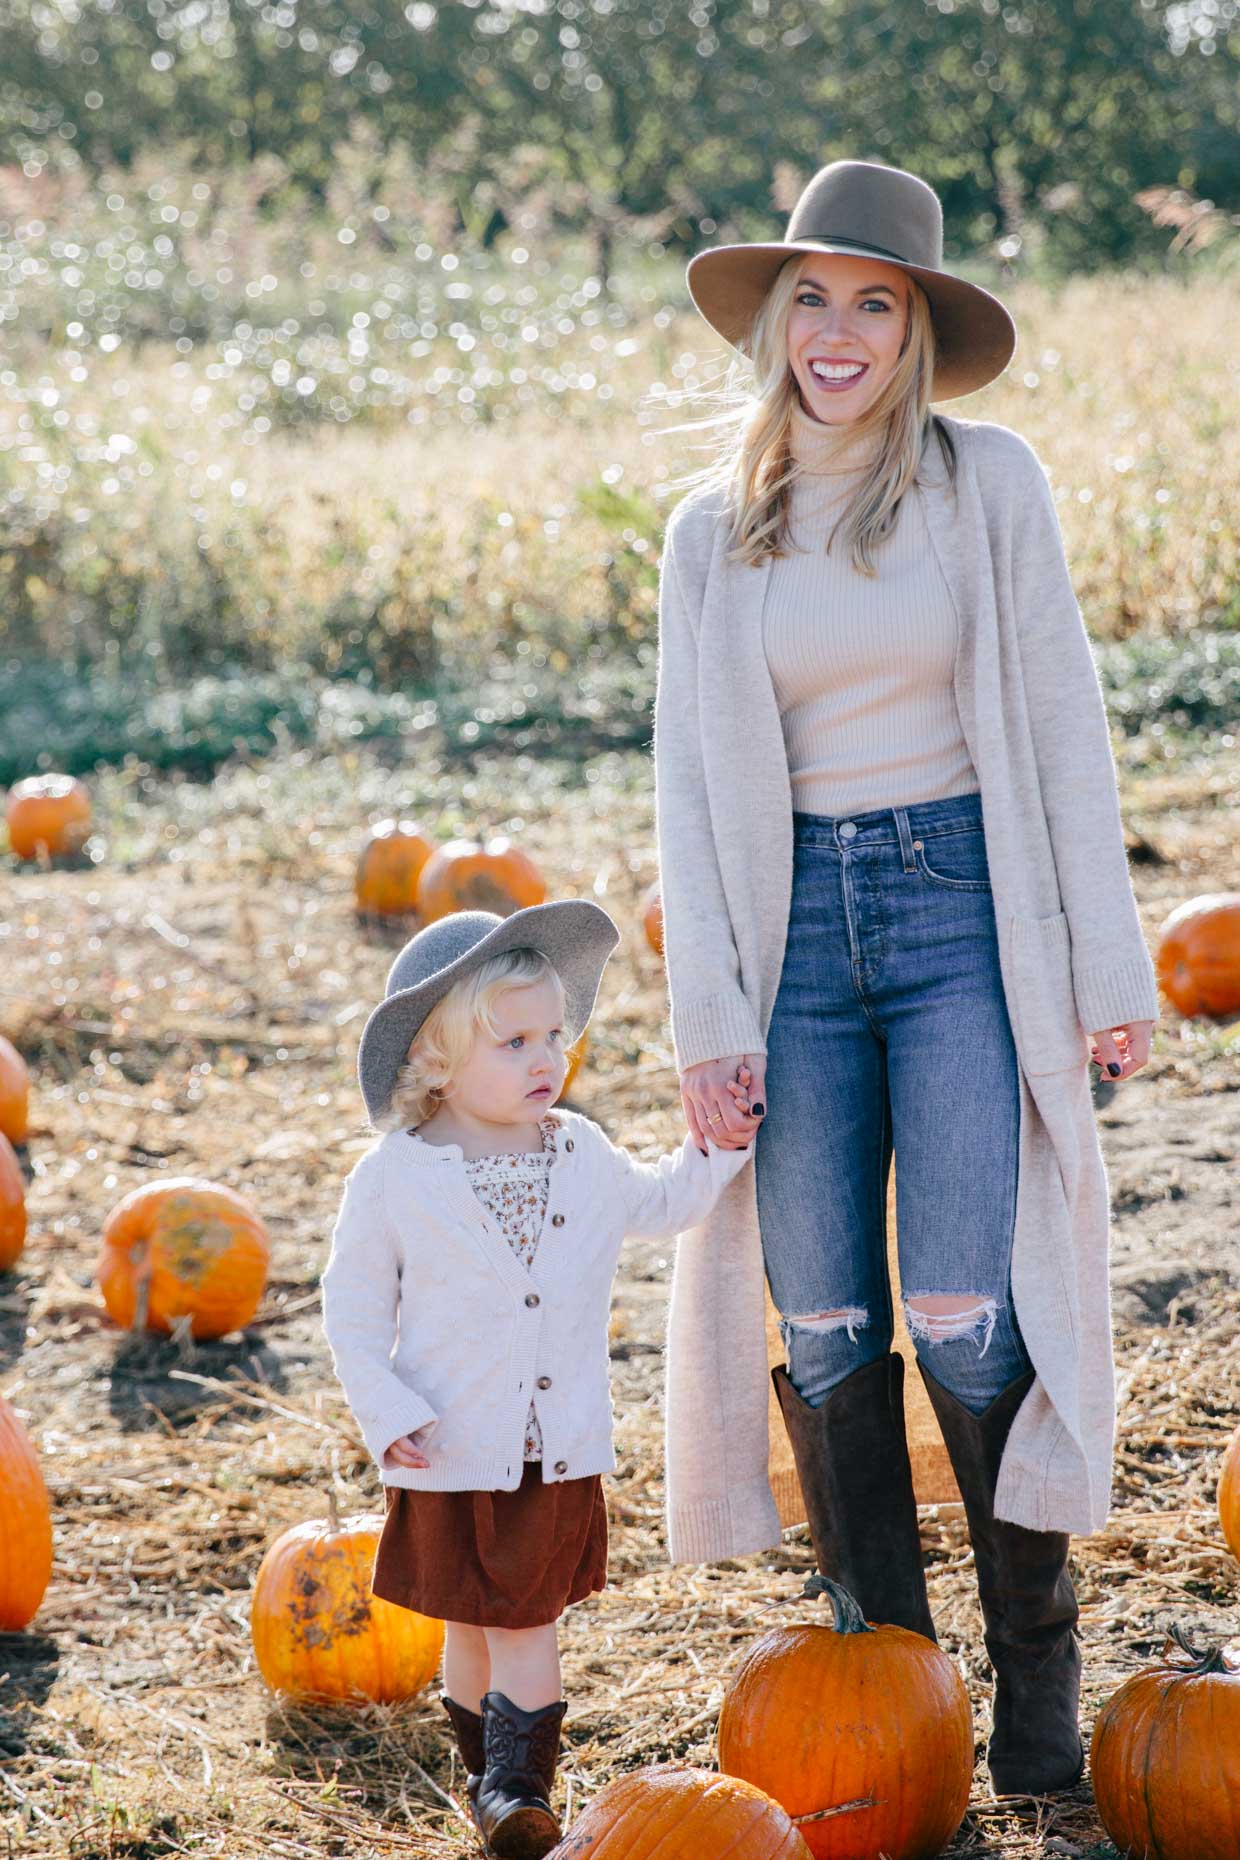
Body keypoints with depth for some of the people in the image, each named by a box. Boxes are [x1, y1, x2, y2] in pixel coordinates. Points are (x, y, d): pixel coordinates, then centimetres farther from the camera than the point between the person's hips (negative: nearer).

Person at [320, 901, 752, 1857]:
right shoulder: (395, 1177, -9)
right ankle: (492, 1777, 28)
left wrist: (718, 1143, 7)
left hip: (560, 1451, 2)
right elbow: (353, 1301, -3)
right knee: (470, 1628, 11)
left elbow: (661, 1204, 22)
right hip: (450, 1454, -1)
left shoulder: (584, 1155, 2)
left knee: (527, 1620, -1)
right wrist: (385, 1413, -12)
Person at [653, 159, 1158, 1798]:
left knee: (965, 1319, -10)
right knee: (824, 1329, 2)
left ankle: (1036, 1664, 11)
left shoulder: (988, 483, 1)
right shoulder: (711, 532, 8)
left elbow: (1061, 721, 0)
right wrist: (710, 1020, -1)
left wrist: (1109, 960, -4)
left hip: (964, 909, -3)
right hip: (796, 924, 3)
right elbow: (690, 784, 6)